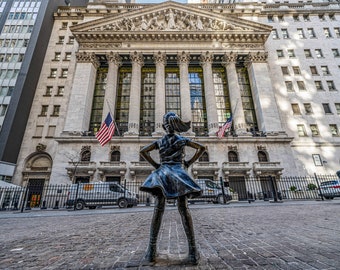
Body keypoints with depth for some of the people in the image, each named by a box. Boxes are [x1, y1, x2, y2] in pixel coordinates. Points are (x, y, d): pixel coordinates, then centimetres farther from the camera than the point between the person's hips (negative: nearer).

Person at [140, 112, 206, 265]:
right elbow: (201, 148, 7)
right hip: (179, 172, 0)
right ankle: (192, 250, -6)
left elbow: (143, 151, 9)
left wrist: (155, 165, 9)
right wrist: (189, 163, 8)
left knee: (158, 210, -2)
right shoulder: (183, 140, 12)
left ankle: (152, 250, -1)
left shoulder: (159, 141, 14)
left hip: (162, 172, 1)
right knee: (183, 210, -5)